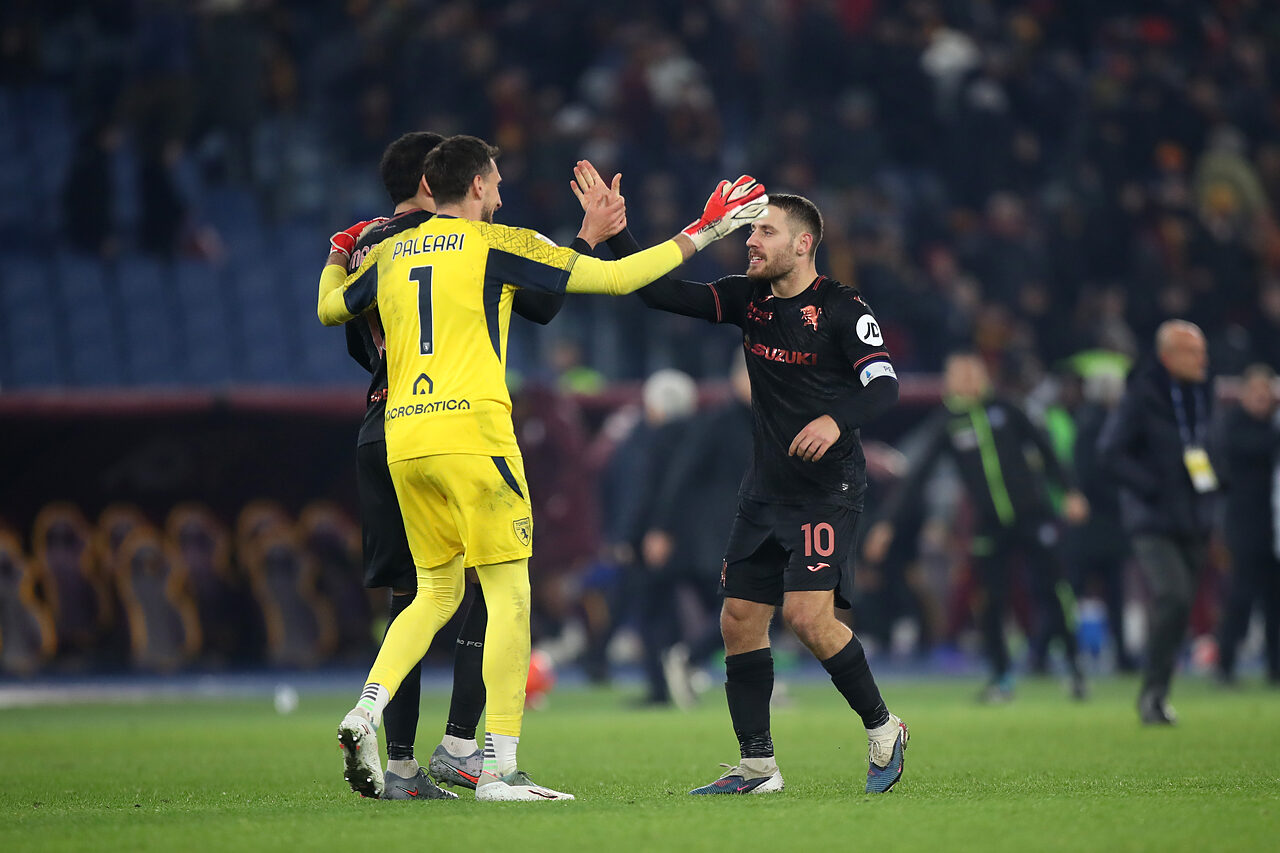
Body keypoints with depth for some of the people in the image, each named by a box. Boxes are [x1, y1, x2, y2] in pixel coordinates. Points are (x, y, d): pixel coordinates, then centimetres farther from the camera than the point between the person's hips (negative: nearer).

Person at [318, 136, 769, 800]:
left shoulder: (388, 253, 15)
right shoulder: (495, 245, 1)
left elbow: (329, 309, 31)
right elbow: (615, 277, 0)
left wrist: (340, 252, 51)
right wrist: (702, 233, 10)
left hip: (402, 440, 6)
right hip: (470, 431, -6)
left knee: (437, 592, 18)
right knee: (509, 594, -2)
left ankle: (365, 713, -2)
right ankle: (498, 766, -8)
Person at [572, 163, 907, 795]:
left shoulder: (841, 309, -10)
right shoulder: (747, 299, 7)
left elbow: (883, 385, -18)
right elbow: (659, 293, 5)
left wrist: (837, 419, -36)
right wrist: (614, 231, -6)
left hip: (827, 492, -7)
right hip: (765, 492, 7)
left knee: (808, 614, -19)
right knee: (740, 619, 2)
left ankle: (882, 729, 1)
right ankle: (758, 767, 10)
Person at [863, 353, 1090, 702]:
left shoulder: (1002, 409, 3)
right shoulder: (946, 424, 1)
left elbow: (1043, 450, 12)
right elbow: (917, 476, -2)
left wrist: (1069, 491, 8)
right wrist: (887, 522, -8)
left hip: (1031, 514, 0)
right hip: (989, 525, 0)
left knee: (1048, 590, -8)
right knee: (993, 601, -4)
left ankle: (1074, 663, 7)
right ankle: (1002, 677, 11)